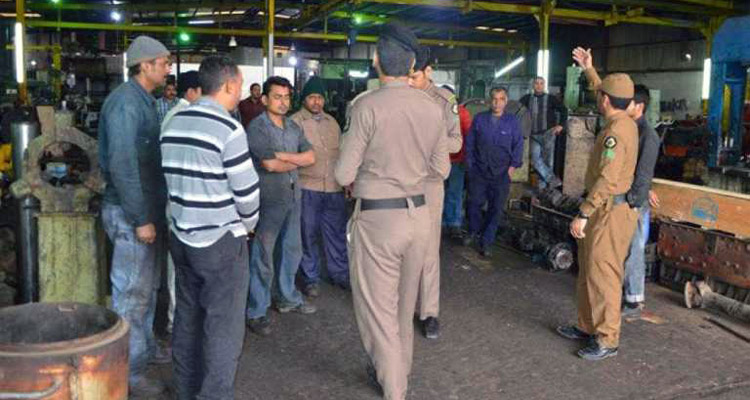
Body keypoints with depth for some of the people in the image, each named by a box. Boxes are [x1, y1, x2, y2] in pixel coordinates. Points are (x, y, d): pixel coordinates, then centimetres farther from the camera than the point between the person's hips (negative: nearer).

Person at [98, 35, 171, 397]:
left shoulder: (143, 100, 13)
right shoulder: (126, 102, -17)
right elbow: (121, 165, -23)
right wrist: (140, 219, -22)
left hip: (148, 207, 10)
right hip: (131, 213, -10)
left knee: (147, 287, 20)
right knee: (132, 293, -1)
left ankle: (145, 348, 36)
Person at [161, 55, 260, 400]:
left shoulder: (172, 123, 6)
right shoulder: (227, 128, -16)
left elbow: (175, 178, 10)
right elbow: (246, 190, -14)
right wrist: (248, 223, 5)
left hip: (182, 235, 8)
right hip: (221, 240, -8)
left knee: (188, 317, 18)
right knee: (224, 326, 3)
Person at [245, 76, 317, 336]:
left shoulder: (293, 127, 10)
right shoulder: (257, 127, -12)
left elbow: (311, 157, 3)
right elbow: (270, 164, -21)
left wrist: (284, 156, -13)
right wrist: (298, 160, -4)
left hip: (293, 197, 7)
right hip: (269, 200, -7)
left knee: (292, 251, 17)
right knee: (263, 256, 0)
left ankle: (288, 298, 34)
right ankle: (256, 312, 11)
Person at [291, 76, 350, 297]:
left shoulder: (332, 122, 14)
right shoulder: (295, 121, -3)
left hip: (334, 188, 5)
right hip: (307, 187, -4)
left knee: (337, 232, 11)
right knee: (308, 234, 4)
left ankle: (339, 273, 26)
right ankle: (311, 278, 18)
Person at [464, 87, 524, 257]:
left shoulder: (512, 121, 1)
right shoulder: (480, 119, 2)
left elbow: (518, 145, 4)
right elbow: (470, 142, 7)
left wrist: (513, 166, -2)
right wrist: (470, 163, 3)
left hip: (501, 174, 0)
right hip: (479, 171, 1)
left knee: (496, 209, 3)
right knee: (474, 203, 6)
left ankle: (486, 242, 15)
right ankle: (474, 231, 33)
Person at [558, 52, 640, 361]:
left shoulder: (615, 132, -20)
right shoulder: (625, 122, 10)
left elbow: (607, 179, -27)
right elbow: (607, 96, 31)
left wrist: (583, 214, -25)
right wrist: (588, 69, 40)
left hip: (610, 212, -10)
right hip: (605, 210, 10)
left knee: (603, 276, -4)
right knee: (588, 271, 17)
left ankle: (607, 340, 5)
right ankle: (588, 326, 28)